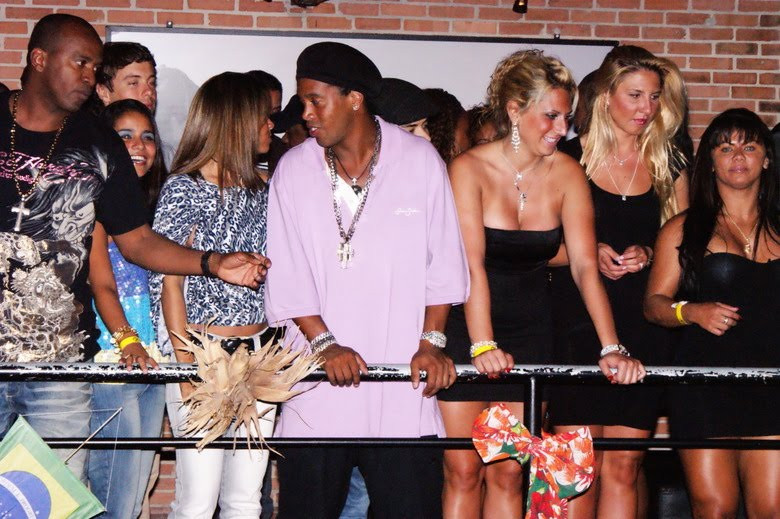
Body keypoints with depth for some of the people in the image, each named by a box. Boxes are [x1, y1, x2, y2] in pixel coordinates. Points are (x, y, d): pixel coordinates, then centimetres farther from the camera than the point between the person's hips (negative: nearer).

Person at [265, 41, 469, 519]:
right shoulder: (293, 170, 5)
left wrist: (431, 341, -3)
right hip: (318, 377, 2)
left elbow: (444, 263, 3)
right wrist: (324, 343, -7)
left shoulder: (420, 160, 1)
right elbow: (287, 274, 3)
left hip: (402, 378, -1)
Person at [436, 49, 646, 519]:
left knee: (509, 473, 3)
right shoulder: (470, 169, -13)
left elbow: (585, 265, -10)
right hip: (466, 328, -3)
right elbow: (471, 264, -22)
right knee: (463, 470, -2)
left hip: (529, 330, 3)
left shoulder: (567, 174, -4)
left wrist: (612, 348, -21)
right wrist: (482, 345, -34)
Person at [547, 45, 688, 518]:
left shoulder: (669, 165, 10)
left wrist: (647, 254, -6)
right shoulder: (570, 157, 2)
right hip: (578, 322, -2)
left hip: (644, 326, 2)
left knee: (624, 466, 2)